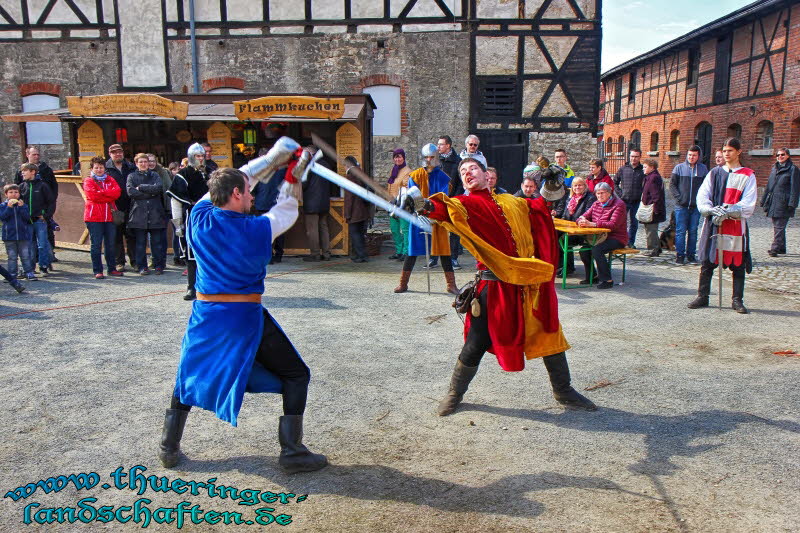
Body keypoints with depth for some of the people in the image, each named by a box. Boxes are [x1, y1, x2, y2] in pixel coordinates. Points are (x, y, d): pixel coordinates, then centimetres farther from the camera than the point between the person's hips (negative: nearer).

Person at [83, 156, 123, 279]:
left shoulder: (110, 180, 15)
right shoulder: (88, 181, 3)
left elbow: (117, 192, -3)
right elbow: (93, 195, -13)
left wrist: (102, 193, -12)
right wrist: (109, 196, -7)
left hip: (109, 217, 4)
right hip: (94, 217, -4)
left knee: (110, 244, 10)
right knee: (96, 245, -2)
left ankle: (112, 269, 19)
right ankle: (97, 271, 2)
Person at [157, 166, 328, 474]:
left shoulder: (199, 219, -3)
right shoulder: (256, 229, -13)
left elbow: (224, 186, 13)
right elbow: (286, 213, 6)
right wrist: (290, 178, 20)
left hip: (206, 316, 5)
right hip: (245, 318, -4)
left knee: (188, 377, 28)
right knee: (295, 376, 10)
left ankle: (169, 448, 34)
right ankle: (292, 453, 9)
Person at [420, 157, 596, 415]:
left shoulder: (511, 202, 17)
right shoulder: (465, 204, 1)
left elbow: (533, 209, 34)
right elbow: (450, 209, -21)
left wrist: (547, 196, 16)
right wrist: (432, 208, -42)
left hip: (531, 282, 5)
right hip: (493, 284, -4)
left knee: (550, 335, 14)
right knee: (475, 345, 0)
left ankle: (563, 391, 36)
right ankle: (455, 394, 25)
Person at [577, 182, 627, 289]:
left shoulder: (619, 204, -12)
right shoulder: (596, 204, 12)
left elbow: (613, 225, -25)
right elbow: (585, 216, 12)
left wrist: (591, 224, -33)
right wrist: (582, 220, -17)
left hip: (616, 238, -7)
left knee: (596, 250, -29)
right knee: (584, 250, -13)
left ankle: (607, 280, -18)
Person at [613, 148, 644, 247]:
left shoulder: (643, 170, 0)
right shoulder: (623, 169, 4)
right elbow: (615, 183, 12)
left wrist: (641, 195, -5)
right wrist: (620, 193, 2)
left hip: (636, 202, 0)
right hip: (624, 201, 0)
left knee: (633, 223, 9)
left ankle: (631, 242, 20)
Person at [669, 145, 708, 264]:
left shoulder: (703, 169, 5)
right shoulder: (679, 168, 2)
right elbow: (672, 184, 2)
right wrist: (678, 197, -9)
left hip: (696, 206, 2)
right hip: (681, 206, -1)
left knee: (693, 231, 8)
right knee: (680, 231, -1)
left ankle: (691, 254, 16)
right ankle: (680, 254, 6)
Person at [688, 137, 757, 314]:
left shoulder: (748, 175, 4)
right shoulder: (714, 173, 12)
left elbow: (748, 204, -6)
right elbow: (702, 195, 1)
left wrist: (728, 211, -20)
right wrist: (712, 210, -17)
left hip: (736, 224, -2)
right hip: (712, 223, 2)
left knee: (738, 263, 3)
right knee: (707, 262, 4)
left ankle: (737, 300, 13)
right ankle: (702, 297, 13)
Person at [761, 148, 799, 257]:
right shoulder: (774, 168, 16)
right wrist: (765, 201, 15)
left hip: (783, 203, -7)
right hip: (773, 202, 7)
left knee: (779, 227, -8)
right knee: (776, 226, 11)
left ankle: (775, 248, -8)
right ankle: (781, 248, 20)